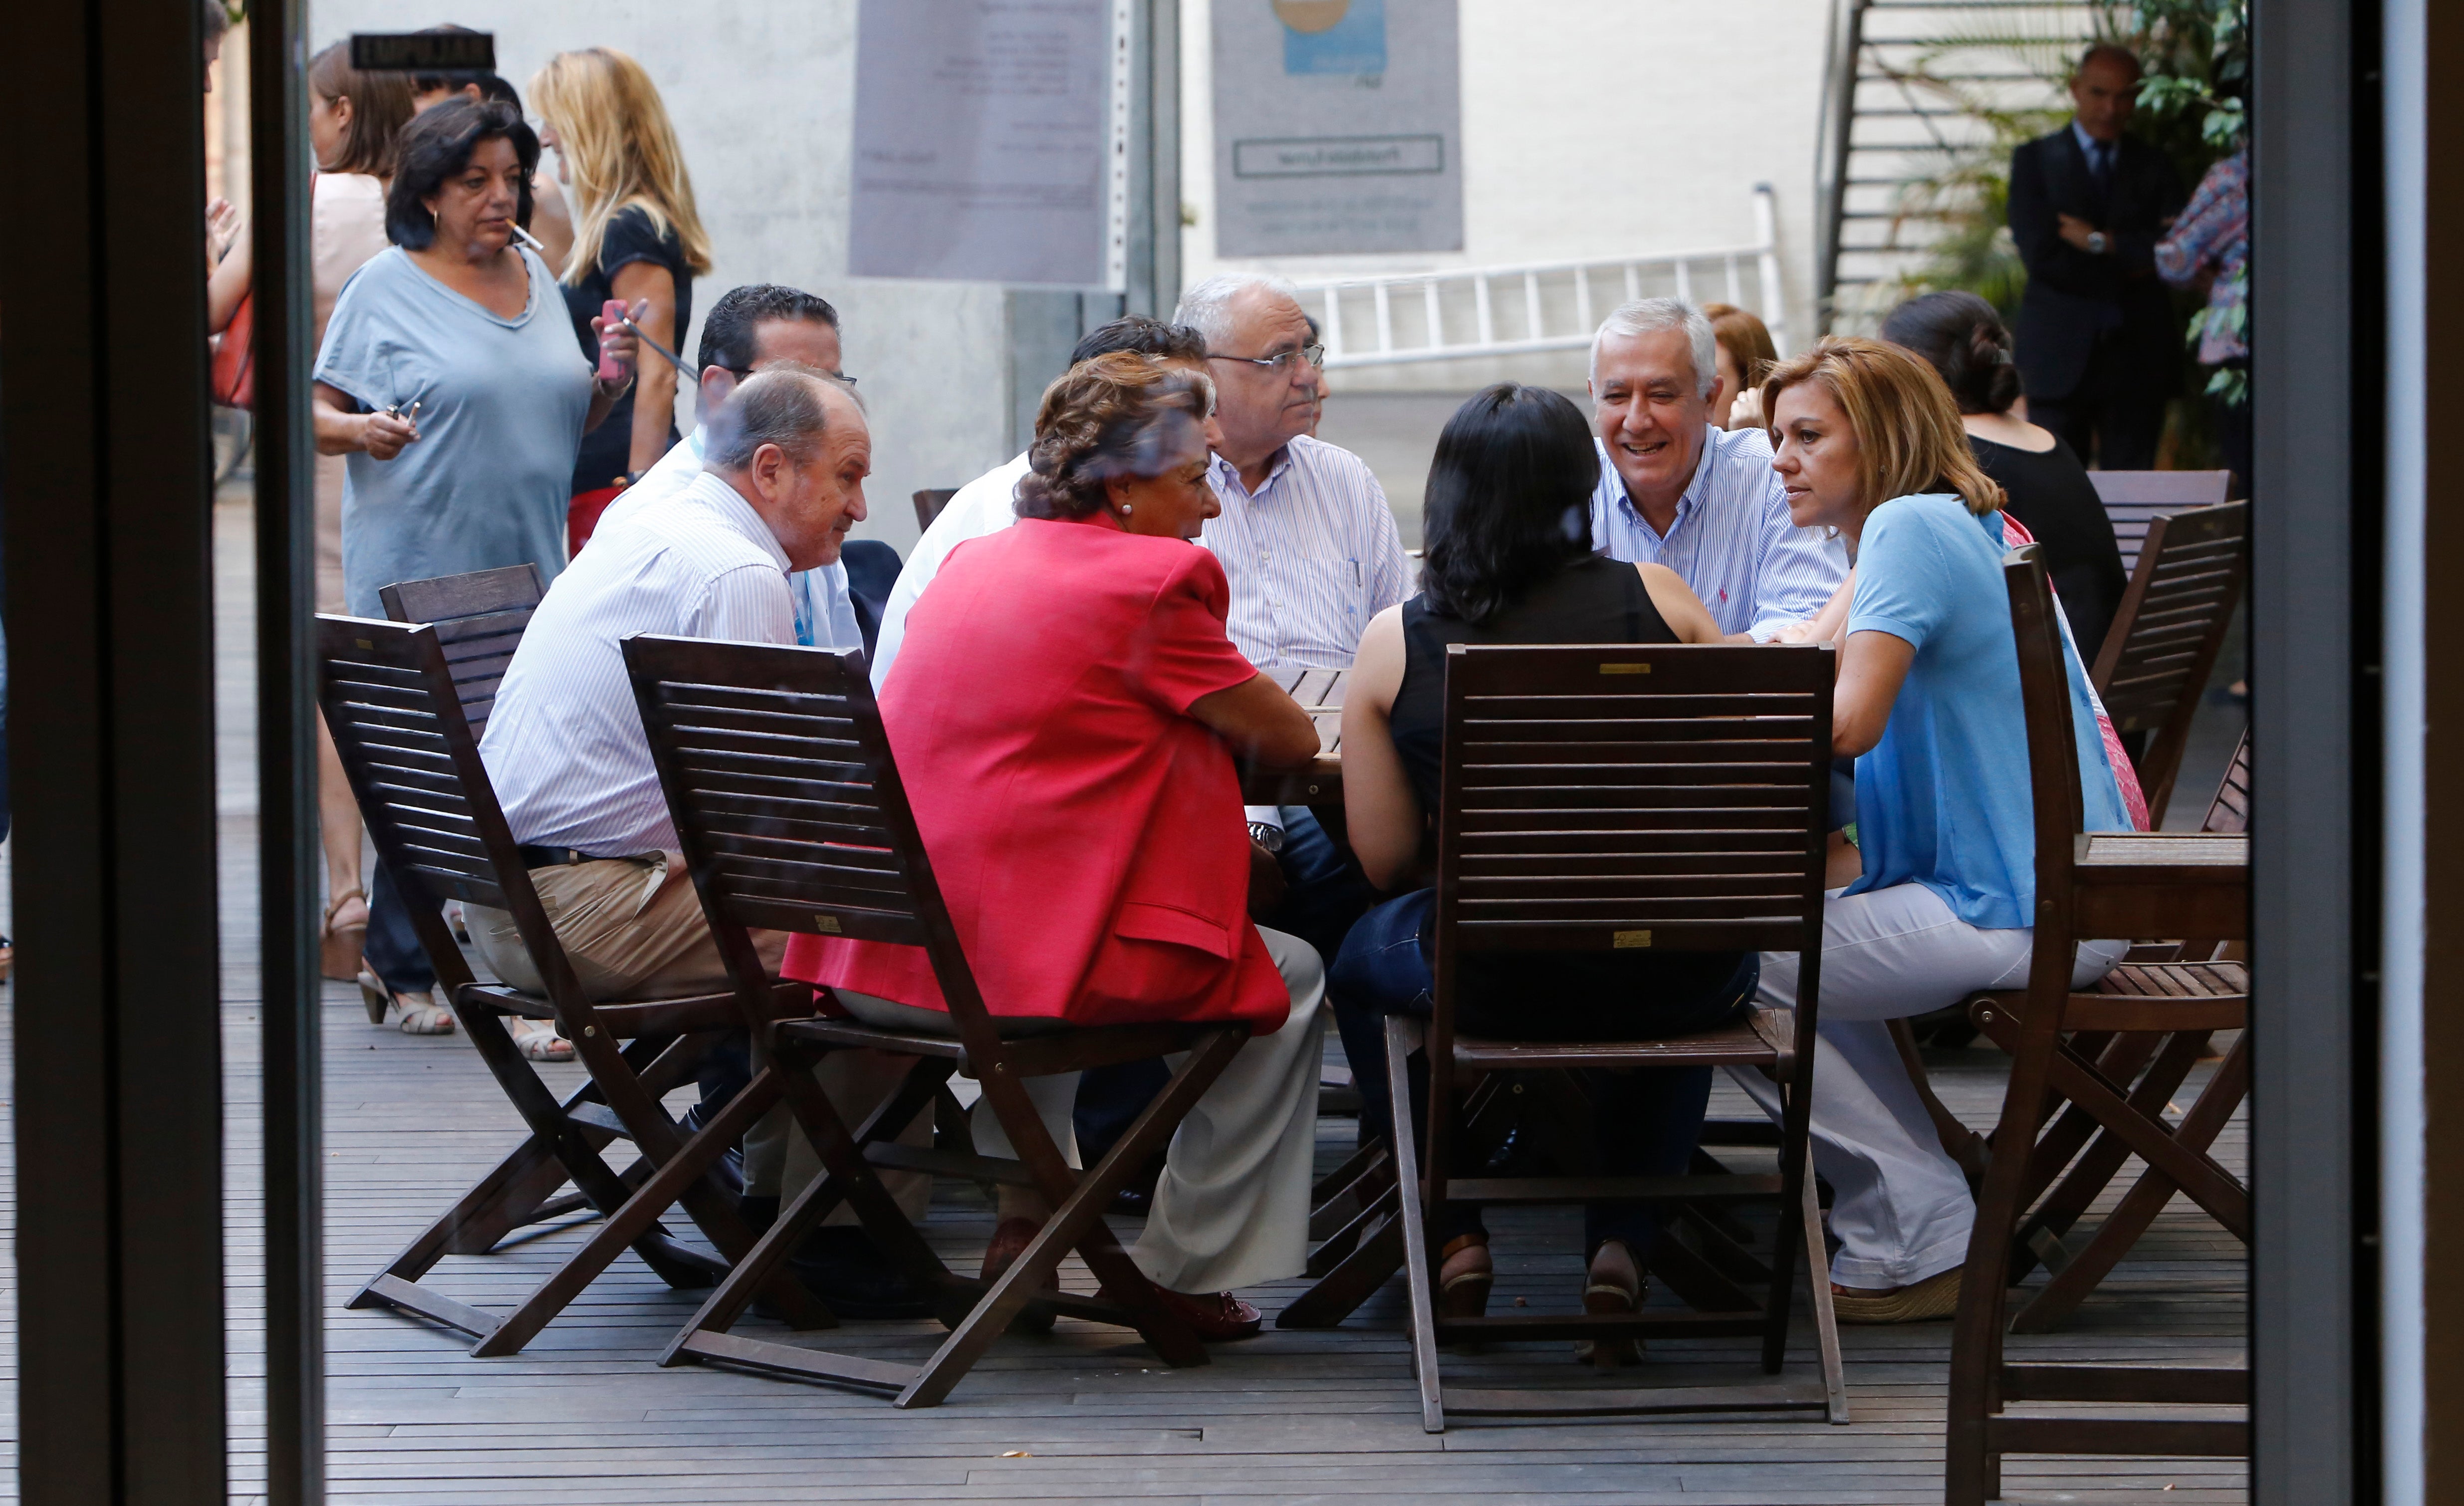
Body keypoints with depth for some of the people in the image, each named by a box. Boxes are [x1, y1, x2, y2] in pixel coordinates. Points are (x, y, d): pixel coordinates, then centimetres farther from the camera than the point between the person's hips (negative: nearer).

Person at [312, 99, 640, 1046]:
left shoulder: (537, 282, 15)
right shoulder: (388, 288, -1)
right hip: (418, 571, -4)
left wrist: (610, 383, 3)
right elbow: (319, 416, -1)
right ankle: (402, 968, 10)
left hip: (530, 576, 4)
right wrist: (363, 429, -22)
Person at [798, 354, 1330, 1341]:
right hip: (1015, 960, -8)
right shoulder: (1147, 580, -6)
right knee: (1289, 976, 14)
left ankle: (1023, 1222, 36)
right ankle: (1187, 1275, 15)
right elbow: (1289, 739, 1)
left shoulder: (971, 564, 16)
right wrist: (1225, 707, 23)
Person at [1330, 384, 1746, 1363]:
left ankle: (1452, 1232, 28)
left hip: (1491, 982, 0)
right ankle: (1624, 1247, 24)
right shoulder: (1655, 598, -4)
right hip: (1677, 986, 0)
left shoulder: (1392, 645, -3)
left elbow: (1387, 861, 1)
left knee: (1361, 961, 34)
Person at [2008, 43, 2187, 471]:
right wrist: (2127, 265, -6)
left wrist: (2102, 242, -11)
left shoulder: (2155, 167, 12)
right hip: (2062, 354, -2)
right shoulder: (2035, 160, 7)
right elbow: (2039, 253, -7)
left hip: (2137, 355, 2)